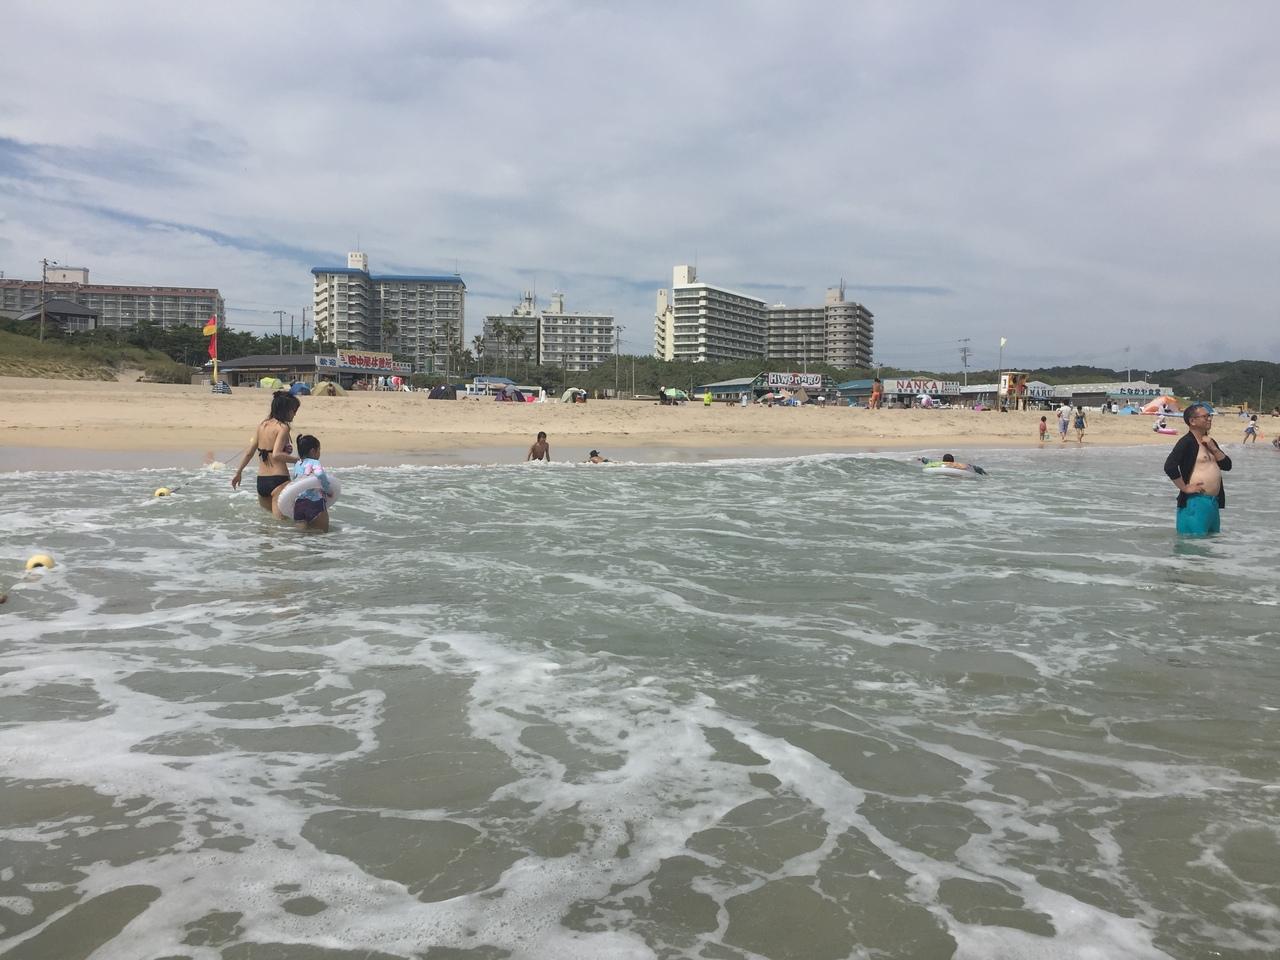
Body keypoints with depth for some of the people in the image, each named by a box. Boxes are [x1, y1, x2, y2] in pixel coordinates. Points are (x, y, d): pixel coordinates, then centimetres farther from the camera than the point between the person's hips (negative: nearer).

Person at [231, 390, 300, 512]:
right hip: (278, 480, -8)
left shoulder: (262, 425, 10)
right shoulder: (283, 427, -10)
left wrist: (238, 472, 21)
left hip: (261, 480, 8)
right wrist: (299, 460, -16)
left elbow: (249, 452, 12)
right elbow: (276, 454, -22)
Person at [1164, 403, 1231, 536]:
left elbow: (1227, 465, 13)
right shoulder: (1187, 442, -12)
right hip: (1195, 502, -9)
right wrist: (1185, 488, -19)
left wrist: (1213, 448, -1)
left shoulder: (1210, 442, 18)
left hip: (1214, 501, 9)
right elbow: (1169, 466, -25)